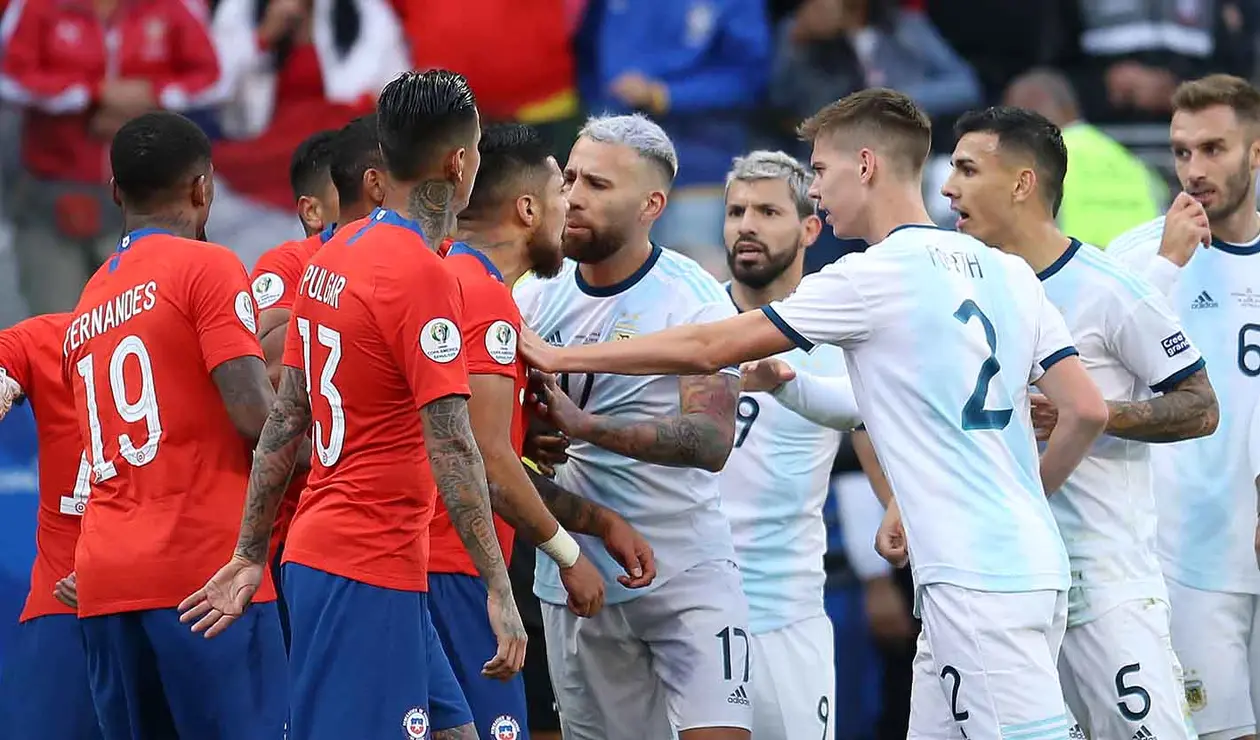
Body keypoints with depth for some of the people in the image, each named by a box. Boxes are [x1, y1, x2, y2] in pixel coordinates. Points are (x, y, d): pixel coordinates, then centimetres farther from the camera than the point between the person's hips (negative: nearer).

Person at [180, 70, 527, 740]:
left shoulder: (333, 257, 10)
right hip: (370, 570, -9)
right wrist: (499, 588, -19)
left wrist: (250, 556, 18)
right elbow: (451, 448, -19)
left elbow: (285, 421, 14)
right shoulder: (423, 276, -15)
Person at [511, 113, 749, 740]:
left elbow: (711, 441, -20)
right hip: (574, 581, 5)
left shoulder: (695, 299, -9)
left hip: (685, 573, -4)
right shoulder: (536, 295, 5)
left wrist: (586, 425, -29)